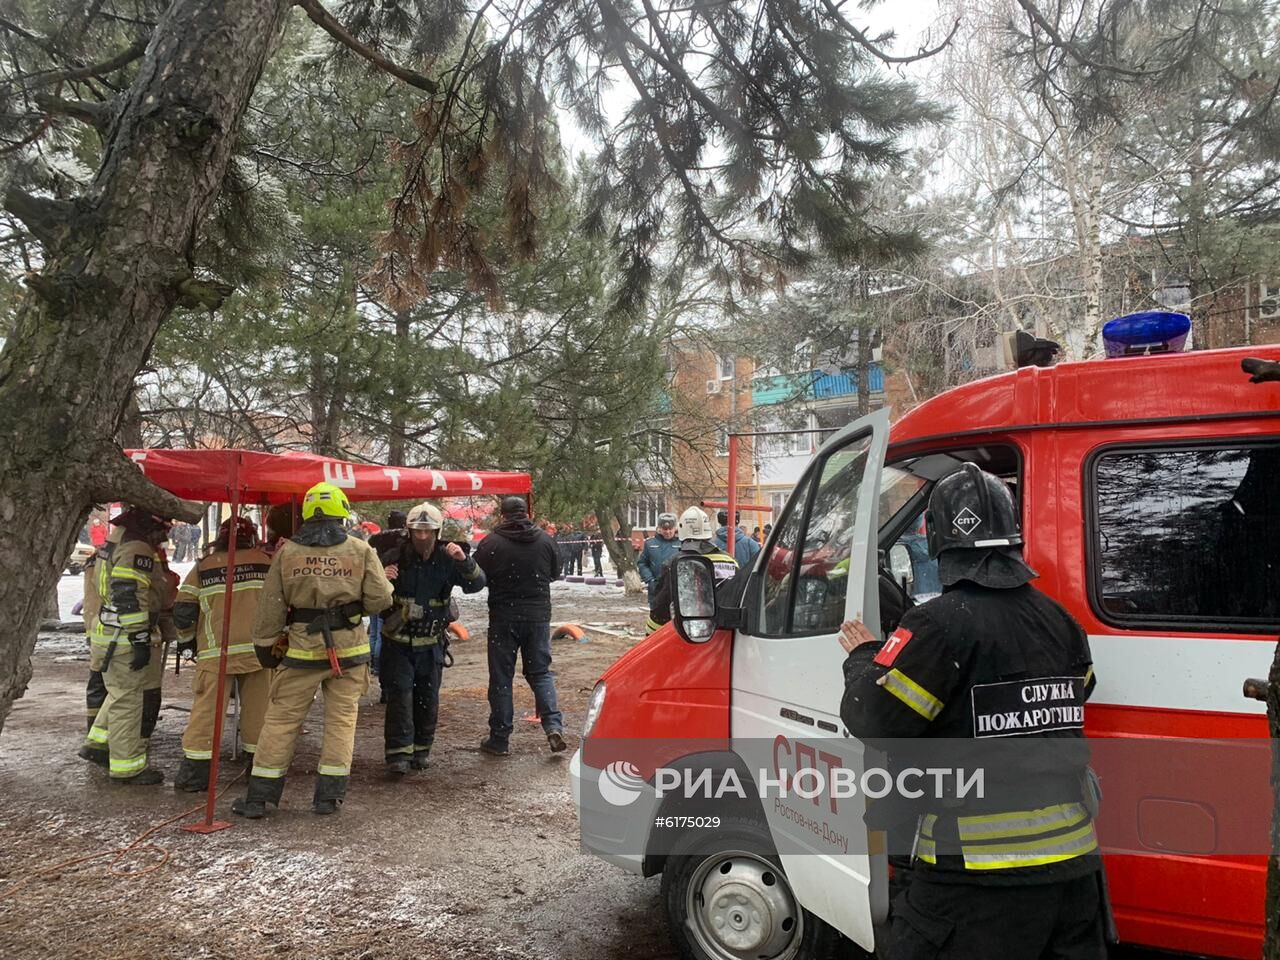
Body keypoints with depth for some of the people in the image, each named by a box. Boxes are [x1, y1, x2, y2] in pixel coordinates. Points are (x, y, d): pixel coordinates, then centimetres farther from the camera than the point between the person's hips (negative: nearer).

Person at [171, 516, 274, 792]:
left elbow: (182, 611, 4)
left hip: (216, 653, -1)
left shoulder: (202, 568, 5)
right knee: (258, 709, 10)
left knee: (206, 710, 5)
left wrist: (187, 641, 19)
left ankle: (195, 772, 6)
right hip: (259, 649, 1)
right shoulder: (265, 562, 5)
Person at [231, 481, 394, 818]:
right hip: (349, 648, 0)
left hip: (302, 648, 1)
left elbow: (270, 606, 3)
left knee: (281, 719, 10)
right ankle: (329, 795, 14)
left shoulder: (287, 552, -1)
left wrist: (265, 645, 14)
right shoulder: (361, 550, -5)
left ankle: (259, 796, 16)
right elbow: (380, 600, -6)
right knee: (341, 719, 10)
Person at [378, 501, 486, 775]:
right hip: (398, 642, -2)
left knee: (428, 698, 10)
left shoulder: (446, 559, -4)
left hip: (431, 644, 2)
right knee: (400, 694, -10)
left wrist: (464, 561, -30)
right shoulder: (394, 557, -9)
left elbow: (476, 585, -12)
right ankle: (398, 753, -6)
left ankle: (422, 749, 24)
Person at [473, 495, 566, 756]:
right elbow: (555, 574, 12)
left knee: (501, 677, 7)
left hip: (503, 617, -2)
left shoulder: (491, 543, -12)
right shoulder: (545, 540, -1)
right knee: (540, 672, 14)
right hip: (538, 616, 3)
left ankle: (499, 739, 13)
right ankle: (553, 726, -1)